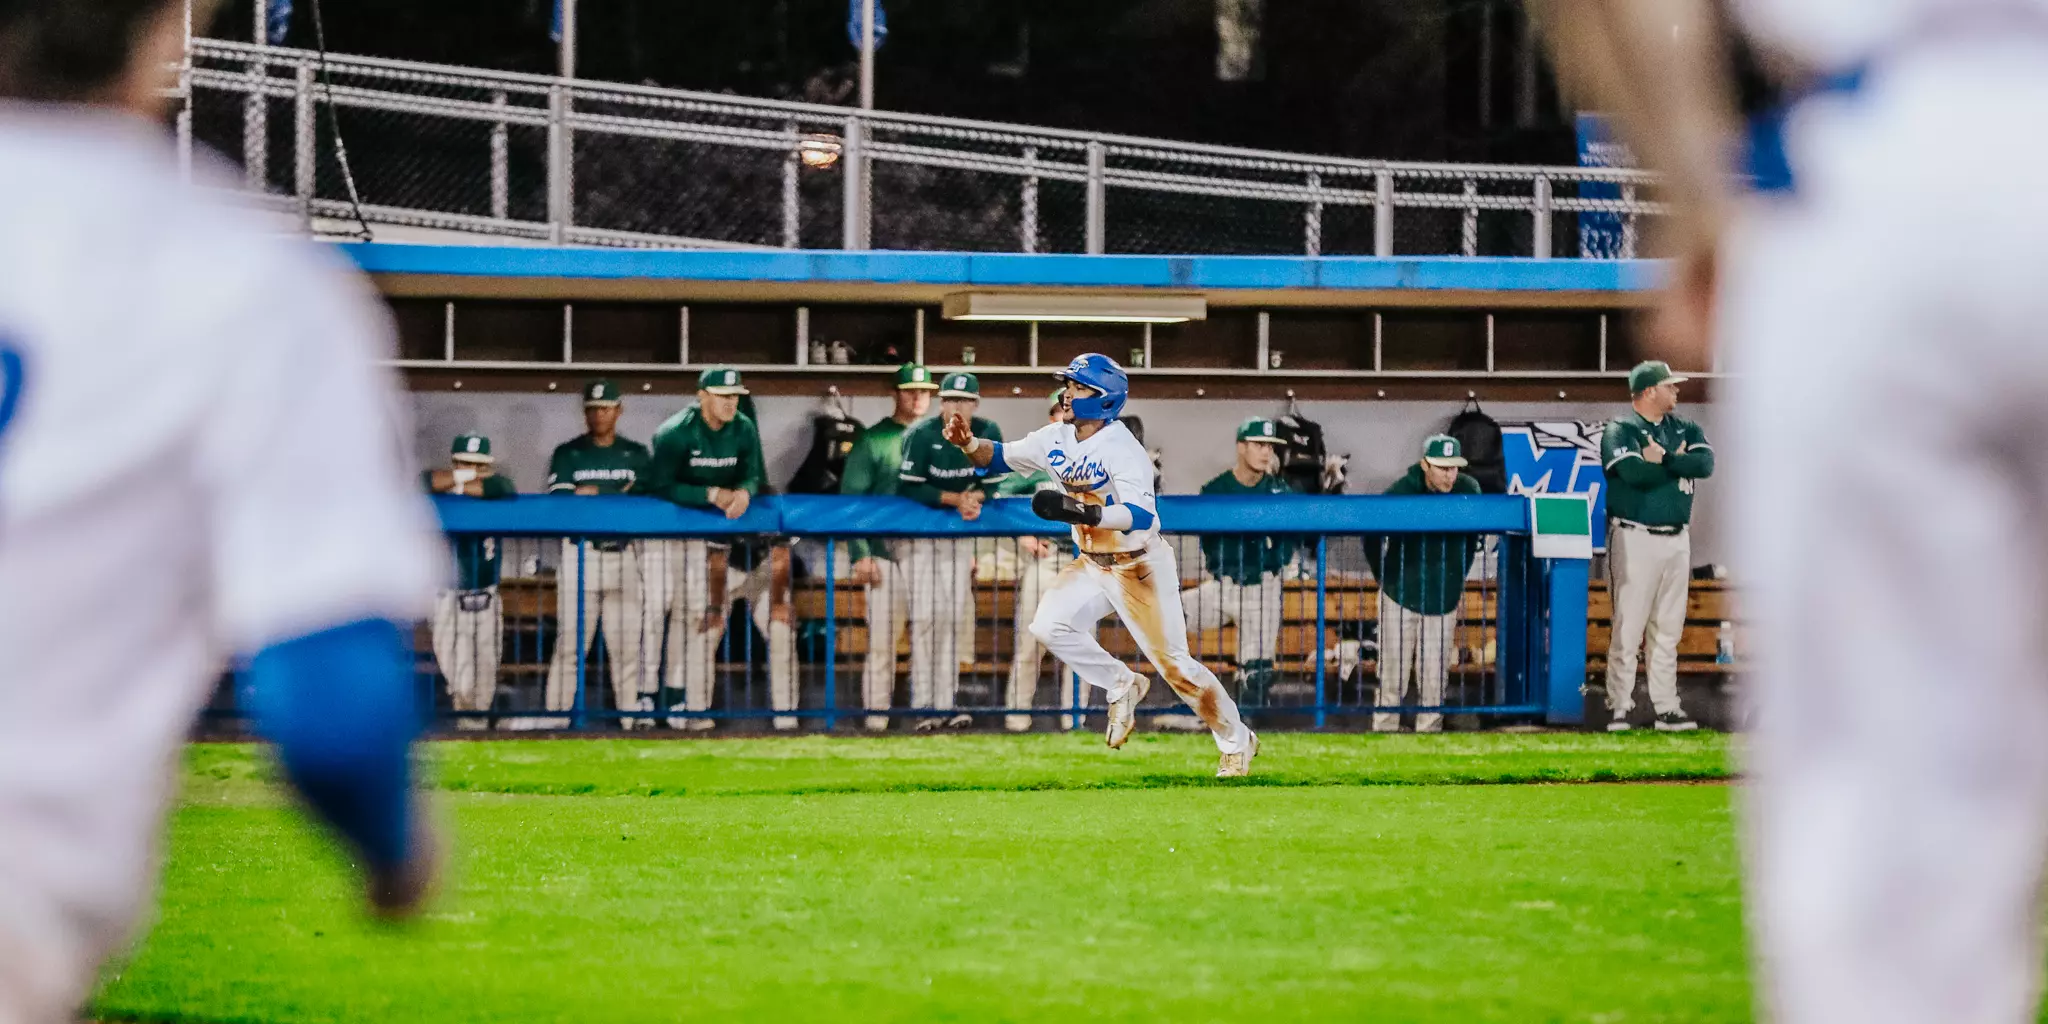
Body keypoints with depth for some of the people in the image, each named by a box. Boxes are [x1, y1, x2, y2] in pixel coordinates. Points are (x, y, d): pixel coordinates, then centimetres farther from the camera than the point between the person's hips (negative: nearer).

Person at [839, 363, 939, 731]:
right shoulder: (873, 440, 2)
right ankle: (876, 711, 1)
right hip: (885, 555, -3)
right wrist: (860, 554, -9)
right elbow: (850, 499, -1)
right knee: (882, 635, -4)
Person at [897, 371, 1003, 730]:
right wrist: (956, 499, -23)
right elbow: (909, 488, -19)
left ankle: (946, 705, 6)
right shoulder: (922, 435, -17)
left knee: (953, 618, 3)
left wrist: (976, 497, -20)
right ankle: (923, 708, -11)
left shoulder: (988, 434, -5)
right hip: (918, 532, -4)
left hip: (960, 534, 4)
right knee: (925, 617, -11)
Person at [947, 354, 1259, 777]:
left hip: (1140, 567, -7)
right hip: (1092, 564, 7)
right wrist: (968, 443, -16)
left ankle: (1237, 741, 12)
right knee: (1049, 626, -11)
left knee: (1173, 662, -5)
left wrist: (1085, 513, -49)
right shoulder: (1057, 440, -1)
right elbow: (999, 457, 5)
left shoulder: (1122, 450, -25)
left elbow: (1141, 516, -36)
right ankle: (1122, 687, 9)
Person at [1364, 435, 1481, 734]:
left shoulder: (1468, 491, -5)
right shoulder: (1399, 493, -12)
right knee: (1393, 678, 0)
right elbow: (1372, 538, 2)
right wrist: (1386, 581, 5)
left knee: (1434, 681, 2)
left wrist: (1457, 583, 12)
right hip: (1401, 597, -2)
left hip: (1443, 600, 2)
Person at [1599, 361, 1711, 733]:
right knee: (1628, 627, -8)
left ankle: (1666, 708, 12)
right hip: (1636, 537, -6)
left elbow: (1706, 464, -5)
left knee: (1668, 629, 9)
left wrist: (1662, 458, -15)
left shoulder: (1684, 428, 13)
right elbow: (1636, 473, -22)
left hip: (1676, 539, 6)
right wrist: (1678, 463, -7)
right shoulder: (1621, 431, -6)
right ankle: (1618, 708, -5)